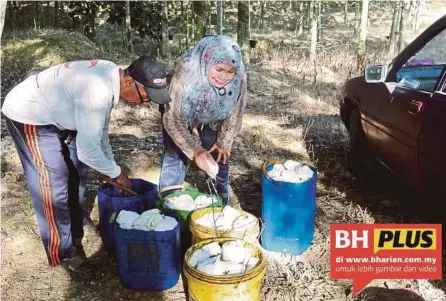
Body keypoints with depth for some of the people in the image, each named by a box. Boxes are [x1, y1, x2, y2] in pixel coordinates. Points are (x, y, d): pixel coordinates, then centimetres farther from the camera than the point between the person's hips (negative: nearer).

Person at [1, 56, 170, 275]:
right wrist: (116, 173, -14)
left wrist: (111, 168, 8)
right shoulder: (97, 92, -36)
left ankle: (75, 234, 34)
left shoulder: (111, 77, -6)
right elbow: (88, 151, -31)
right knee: (54, 187, -6)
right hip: (28, 115, -10)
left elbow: (100, 129, 7)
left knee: (75, 175, 16)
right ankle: (63, 254, 11)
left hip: (51, 113, 10)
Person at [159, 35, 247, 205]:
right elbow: (173, 118, -34)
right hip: (182, 117, -2)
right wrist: (195, 151, -40)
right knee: (175, 157, -8)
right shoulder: (186, 70, -38)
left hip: (213, 121, 3)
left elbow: (235, 111, -11)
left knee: (219, 159, 6)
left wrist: (224, 142, -5)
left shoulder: (239, 76, -30)